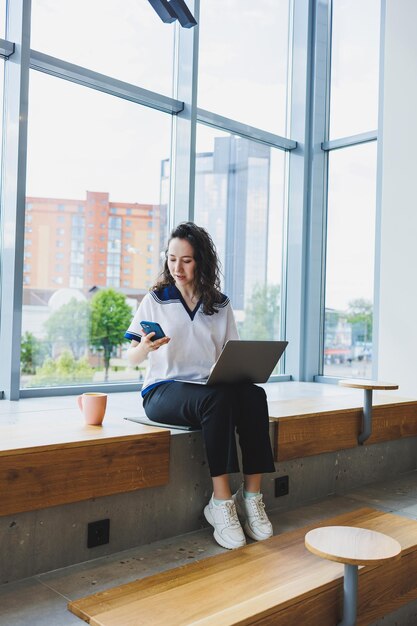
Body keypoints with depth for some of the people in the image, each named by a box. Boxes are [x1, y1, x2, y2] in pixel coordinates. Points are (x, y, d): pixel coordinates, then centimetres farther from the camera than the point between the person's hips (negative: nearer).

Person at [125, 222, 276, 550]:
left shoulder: (220, 304, 13)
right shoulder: (155, 300, 5)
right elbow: (131, 357, 1)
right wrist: (145, 347, -22)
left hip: (212, 387, 3)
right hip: (163, 391, -3)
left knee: (254, 395, -28)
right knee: (217, 398, -35)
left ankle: (252, 496, -22)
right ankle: (221, 501, -29)